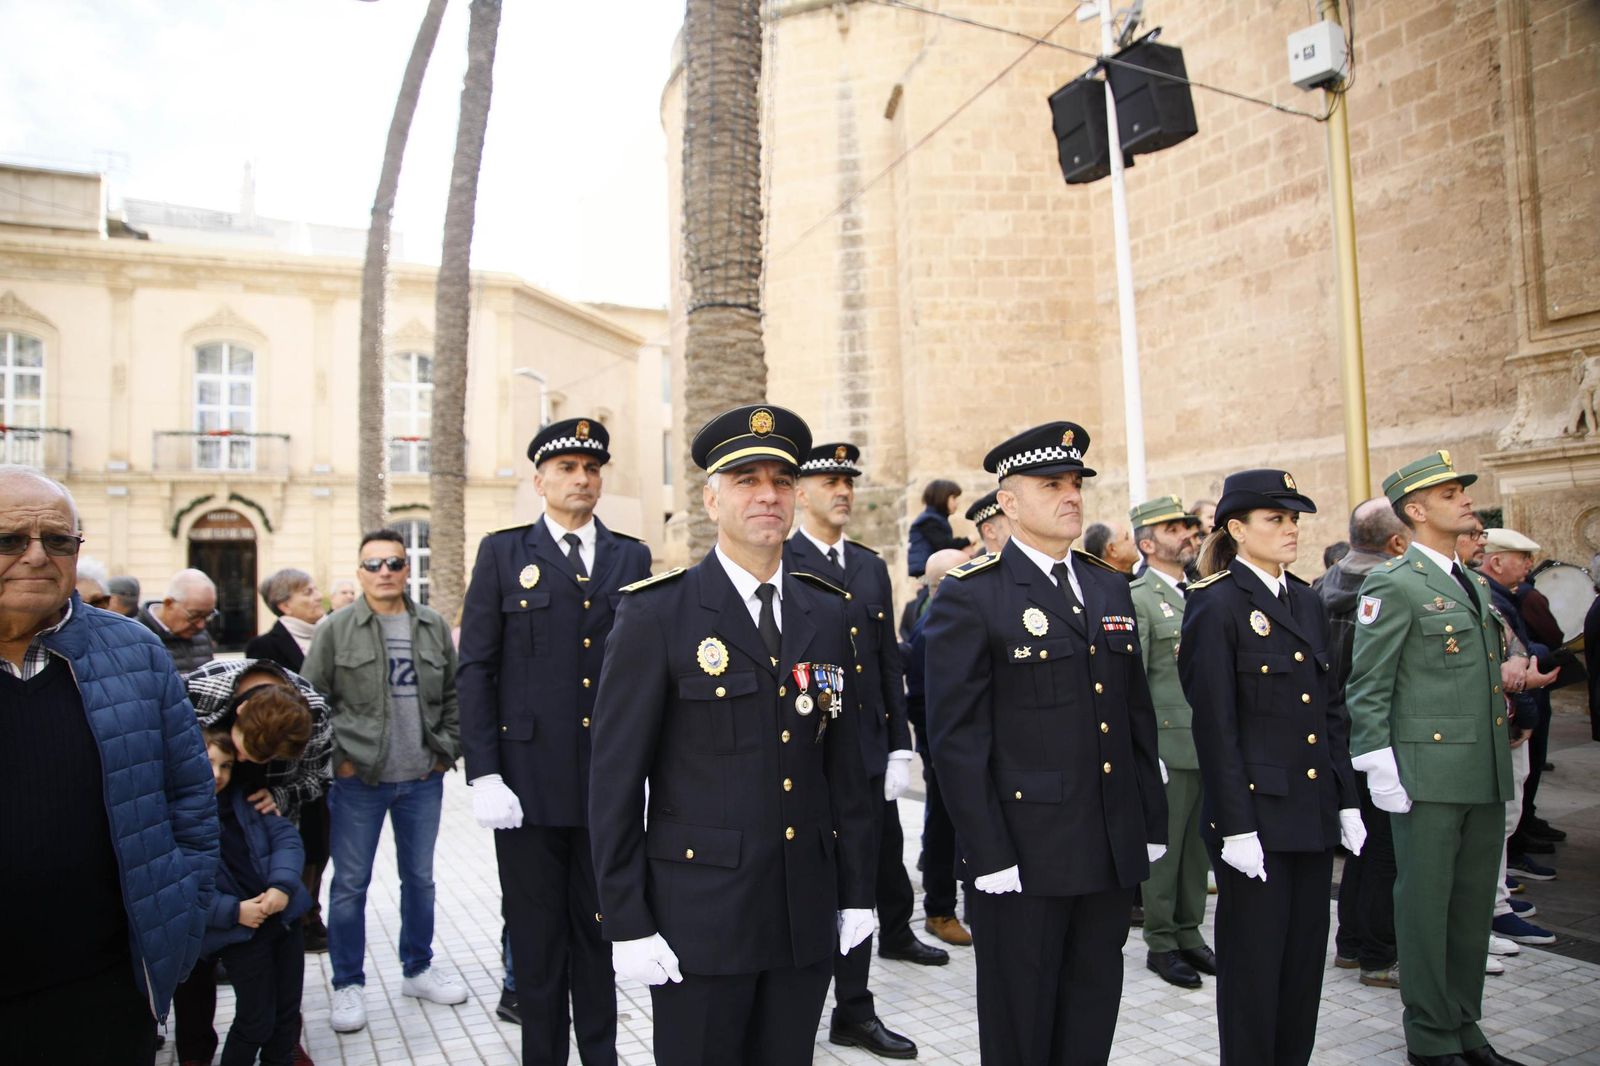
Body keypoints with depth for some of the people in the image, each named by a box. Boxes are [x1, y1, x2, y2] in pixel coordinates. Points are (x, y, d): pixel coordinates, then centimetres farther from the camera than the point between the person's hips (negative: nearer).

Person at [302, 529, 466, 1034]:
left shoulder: (435, 627, 5)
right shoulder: (335, 629, -4)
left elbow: (455, 695, 10)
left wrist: (447, 750, 3)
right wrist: (337, 757, -8)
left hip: (423, 779, 3)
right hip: (358, 780, -3)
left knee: (420, 878, 14)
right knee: (350, 883, 6)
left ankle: (418, 970, 31)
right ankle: (348, 985, 21)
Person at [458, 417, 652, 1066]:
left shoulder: (631, 558, 8)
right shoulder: (503, 553, 2)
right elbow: (475, 670, -2)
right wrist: (484, 776, -9)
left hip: (610, 782, 2)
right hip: (530, 780, -2)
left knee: (600, 932, 14)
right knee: (538, 939, 9)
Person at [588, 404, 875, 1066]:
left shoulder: (826, 614, 6)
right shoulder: (656, 615, -8)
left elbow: (844, 763, 9)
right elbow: (616, 780, -8)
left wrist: (857, 891, 9)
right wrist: (627, 924, -9)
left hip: (806, 916, 4)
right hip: (699, 916, -4)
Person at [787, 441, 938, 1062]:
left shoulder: (871, 567, 10)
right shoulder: (777, 566, -8)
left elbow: (889, 663, 10)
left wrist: (899, 748, 6)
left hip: (866, 750, 5)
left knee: (855, 881, 16)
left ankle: (853, 1010, 34)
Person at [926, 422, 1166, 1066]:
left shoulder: (1109, 586, 11)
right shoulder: (971, 597, -10)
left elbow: (1138, 714, 14)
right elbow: (957, 739, -13)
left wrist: (1152, 823, 10)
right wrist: (988, 856, -15)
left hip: (1114, 850, 6)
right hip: (1023, 853, -5)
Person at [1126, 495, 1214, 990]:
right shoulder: (1137, 599, -9)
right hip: (1169, 744, -6)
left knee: (1199, 844, 15)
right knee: (1163, 846, 4)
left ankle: (1189, 933, 28)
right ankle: (1161, 944, 17)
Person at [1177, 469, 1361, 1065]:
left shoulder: (1306, 603, 11)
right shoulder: (1216, 607, -11)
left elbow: (1332, 710, 14)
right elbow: (1214, 727, -14)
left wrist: (1346, 801, 9)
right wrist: (1236, 827, -16)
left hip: (1313, 813, 7)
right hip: (1256, 812, -7)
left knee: (1305, 957, 16)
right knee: (1254, 963, 6)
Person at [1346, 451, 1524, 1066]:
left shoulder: (1475, 584, 16)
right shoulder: (1394, 584, -9)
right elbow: (1366, 688, -12)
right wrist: (1380, 769, -16)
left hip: (1486, 775, 8)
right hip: (1427, 772, -8)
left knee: (1473, 905, 14)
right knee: (1426, 905, 3)